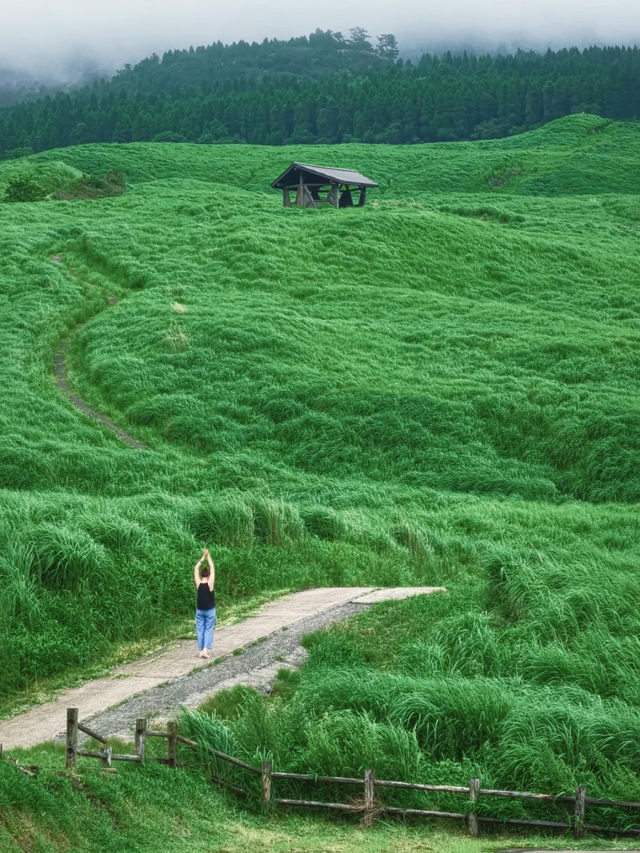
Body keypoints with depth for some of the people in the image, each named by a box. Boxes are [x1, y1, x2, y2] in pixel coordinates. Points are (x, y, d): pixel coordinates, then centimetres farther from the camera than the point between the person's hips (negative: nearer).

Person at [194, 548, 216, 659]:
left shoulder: (198, 583, -10)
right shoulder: (210, 583, -15)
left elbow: (196, 569, -1)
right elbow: (212, 568, -9)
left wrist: (203, 558, 3)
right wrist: (208, 557, -3)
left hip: (199, 610, 2)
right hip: (210, 610, -2)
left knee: (200, 629, 8)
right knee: (209, 630, 2)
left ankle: (200, 650, 8)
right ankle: (205, 650, -10)